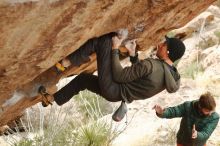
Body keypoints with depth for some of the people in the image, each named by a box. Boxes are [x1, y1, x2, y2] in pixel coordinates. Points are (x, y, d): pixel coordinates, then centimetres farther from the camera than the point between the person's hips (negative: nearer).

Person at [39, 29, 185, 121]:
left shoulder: (151, 65, -28)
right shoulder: (172, 75, 0)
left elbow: (119, 76, -23)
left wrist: (115, 49, -14)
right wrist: (133, 54, 9)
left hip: (111, 89, -9)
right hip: (117, 94, 9)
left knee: (103, 41, -9)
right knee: (83, 78, 31)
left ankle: (65, 62, -5)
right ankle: (52, 98, 41)